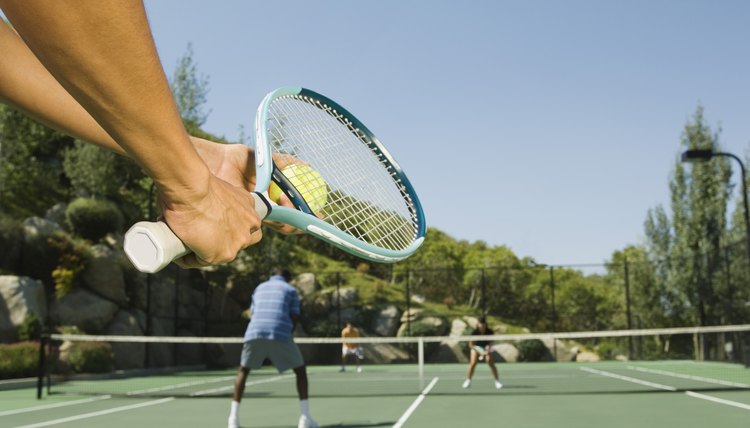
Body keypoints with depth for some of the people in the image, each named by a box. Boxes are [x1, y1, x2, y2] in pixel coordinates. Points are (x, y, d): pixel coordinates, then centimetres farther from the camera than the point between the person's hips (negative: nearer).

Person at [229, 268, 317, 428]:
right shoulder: (290, 289, 16)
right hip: (281, 334, -3)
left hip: (254, 333, 3)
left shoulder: (259, 288, 27)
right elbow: (295, 318, 8)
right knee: (300, 370, 13)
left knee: (243, 371, 21)